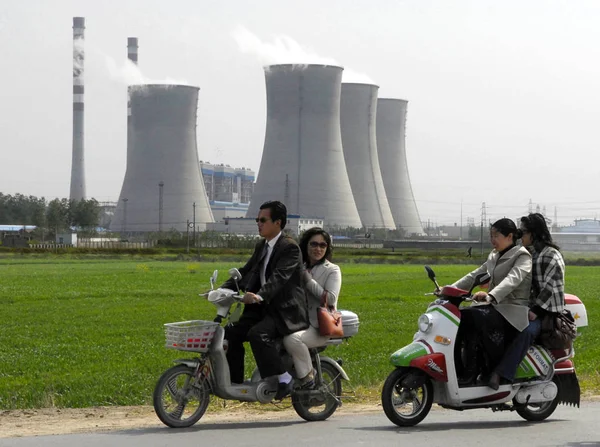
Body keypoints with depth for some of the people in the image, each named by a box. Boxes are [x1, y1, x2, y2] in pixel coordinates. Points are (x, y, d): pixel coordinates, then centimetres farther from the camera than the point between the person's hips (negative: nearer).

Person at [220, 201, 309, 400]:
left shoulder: (290, 248, -11)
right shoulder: (261, 247, 17)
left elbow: (280, 277, -26)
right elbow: (246, 272, 14)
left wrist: (259, 295, -42)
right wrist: (223, 289, -2)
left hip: (285, 311, -9)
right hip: (263, 308, 9)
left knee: (258, 334, -32)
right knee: (231, 333, -7)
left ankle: (284, 379, -22)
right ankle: (235, 382, 1)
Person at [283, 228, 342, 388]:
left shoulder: (332, 270, 0)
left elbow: (330, 299, -14)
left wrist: (307, 280, -13)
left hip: (319, 327, -6)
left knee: (292, 339, -34)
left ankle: (307, 376, -16)